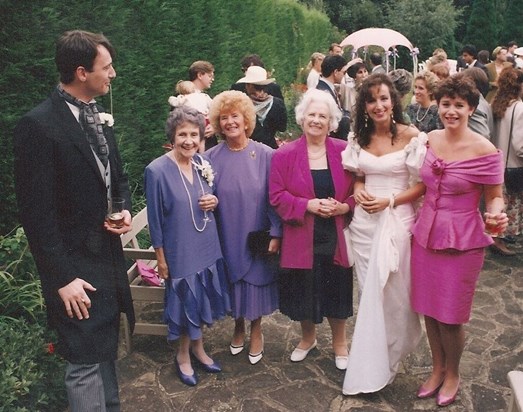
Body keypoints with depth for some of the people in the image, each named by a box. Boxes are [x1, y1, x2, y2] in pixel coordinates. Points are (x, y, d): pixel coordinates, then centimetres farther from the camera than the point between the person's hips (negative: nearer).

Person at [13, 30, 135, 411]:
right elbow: (36, 211, -17)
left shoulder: (99, 116, 6)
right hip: (75, 265, -7)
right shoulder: (39, 125, -17)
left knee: (106, 352, 21)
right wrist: (62, 278, -17)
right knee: (86, 363, 2)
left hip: (108, 255, 8)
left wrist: (126, 209, -3)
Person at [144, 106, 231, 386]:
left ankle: (196, 347, 42)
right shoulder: (157, 171, -18)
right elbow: (155, 220, -13)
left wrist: (214, 202, -10)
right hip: (179, 252, -5)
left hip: (207, 247, 5)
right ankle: (184, 355, 35)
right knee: (185, 302, 11)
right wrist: (161, 259, -9)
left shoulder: (203, 164, -2)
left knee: (200, 300, 19)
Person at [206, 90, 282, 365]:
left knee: (256, 281, 12)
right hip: (227, 237, 2)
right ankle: (238, 325, 41)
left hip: (258, 237, -1)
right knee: (233, 282, 15)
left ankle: (256, 330, 35)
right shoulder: (212, 158, -5)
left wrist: (275, 234, -9)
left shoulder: (265, 155, -10)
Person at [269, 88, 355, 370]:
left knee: (337, 291, 11)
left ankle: (339, 342, 35)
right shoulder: (284, 155, -3)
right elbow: (277, 196, -6)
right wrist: (308, 205, -18)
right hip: (301, 238, 0)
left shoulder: (344, 152, 0)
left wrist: (345, 206, -15)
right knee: (304, 291, 12)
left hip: (335, 238, 1)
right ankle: (308, 338, 40)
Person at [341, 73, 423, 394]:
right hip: (364, 221, 5)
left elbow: (423, 184, -7)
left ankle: (375, 368, 19)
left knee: (389, 292, 4)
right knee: (370, 292, 12)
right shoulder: (359, 138, 6)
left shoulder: (412, 137, -9)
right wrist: (357, 191, -6)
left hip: (397, 220, -4)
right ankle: (373, 362, 29)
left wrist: (390, 201, -17)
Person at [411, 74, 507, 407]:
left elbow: (495, 196, -5)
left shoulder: (485, 150, -13)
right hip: (426, 235, 5)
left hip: (462, 240, -5)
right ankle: (437, 369, 37)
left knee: (450, 316, 7)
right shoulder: (430, 140, 2)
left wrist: (496, 216, -25)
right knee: (428, 309, 15)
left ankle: (452, 374, 34)